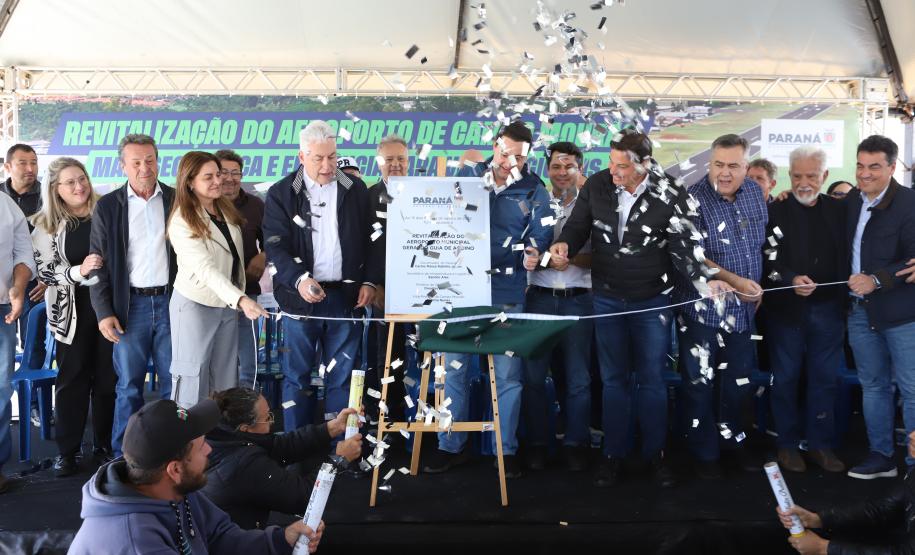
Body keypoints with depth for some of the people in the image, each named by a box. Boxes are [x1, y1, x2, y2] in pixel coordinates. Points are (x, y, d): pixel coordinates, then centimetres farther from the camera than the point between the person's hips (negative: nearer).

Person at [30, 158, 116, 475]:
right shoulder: (46, 225, 0)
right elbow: (45, 271, -6)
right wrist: (79, 272, -22)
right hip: (72, 311, -1)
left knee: (108, 377, 8)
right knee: (72, 379, 6)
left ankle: (105, 444, 21)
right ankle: (66, 451, 15)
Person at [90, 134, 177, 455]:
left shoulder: (177, 200, 5)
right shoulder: (108, 207, 3)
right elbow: (99, 263, 3)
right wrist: (104, 312, -4)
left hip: (171, 301, 1)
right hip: (131, 305, -1)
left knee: (173, 383, 6)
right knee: (129, 386, 4)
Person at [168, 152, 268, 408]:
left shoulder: (225, 209, 4)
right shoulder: (182, 222, -19)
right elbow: (205, 269, -29)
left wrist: (240, 297, 11)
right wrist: (241, 299, -41)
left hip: (228, 304, 7)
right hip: (195, 304, -7)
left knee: (225, 380, 12)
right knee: (192, 378, 2)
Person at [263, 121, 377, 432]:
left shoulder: (356, 190, 7)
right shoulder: (281, 194, 0)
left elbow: (370, 241, 11)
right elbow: (275, 246, -7)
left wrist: (369, 281, 0)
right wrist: (299, 279, -23)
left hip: (346, 296, 2)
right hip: (300, 297, -1)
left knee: (342, 376, 7)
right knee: (297, 375, 6)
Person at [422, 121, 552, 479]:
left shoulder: (534, 191, 2)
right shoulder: (467, 176, 7)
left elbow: (539, 241, -3)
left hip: (506, 291, -1)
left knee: (507, 372, 4)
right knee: (453, 367, 5)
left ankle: (506, 449, 17)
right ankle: (451, 446, 18)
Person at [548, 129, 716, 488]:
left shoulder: (670, 196, -16)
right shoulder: (596, 186, -9)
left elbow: (682, 247, -12)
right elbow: (578, 226, 1)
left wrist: (702, 279, -26)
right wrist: (565, 244, -20)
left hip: (653, 301, -2)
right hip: (607, 300, 2)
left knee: (652, 380, 10)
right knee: (614, 379, 11)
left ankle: (655, 452, 26)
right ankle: (613, 454, 24)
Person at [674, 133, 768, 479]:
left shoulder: (754, 192, 3)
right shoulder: (694, 200, -16)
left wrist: (757, 287, 12)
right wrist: (734, 281, -26)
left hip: (743, 308, 5)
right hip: (703, 308, -5)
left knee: (739, 381, 17)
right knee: (700, 383, 5)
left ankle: (734, 439, 35)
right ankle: (704, 452, 19)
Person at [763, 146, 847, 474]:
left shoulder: (839, 211, 6)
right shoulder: (774, 212, -3)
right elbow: (766, 261, -7)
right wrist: (791, 280, -23)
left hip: (828, 309, 2)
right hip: (787, 309, -2)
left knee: (825, 379, 9)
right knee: (785, 379, 7)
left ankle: (820, 444, 21)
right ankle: (787, 444, 19)